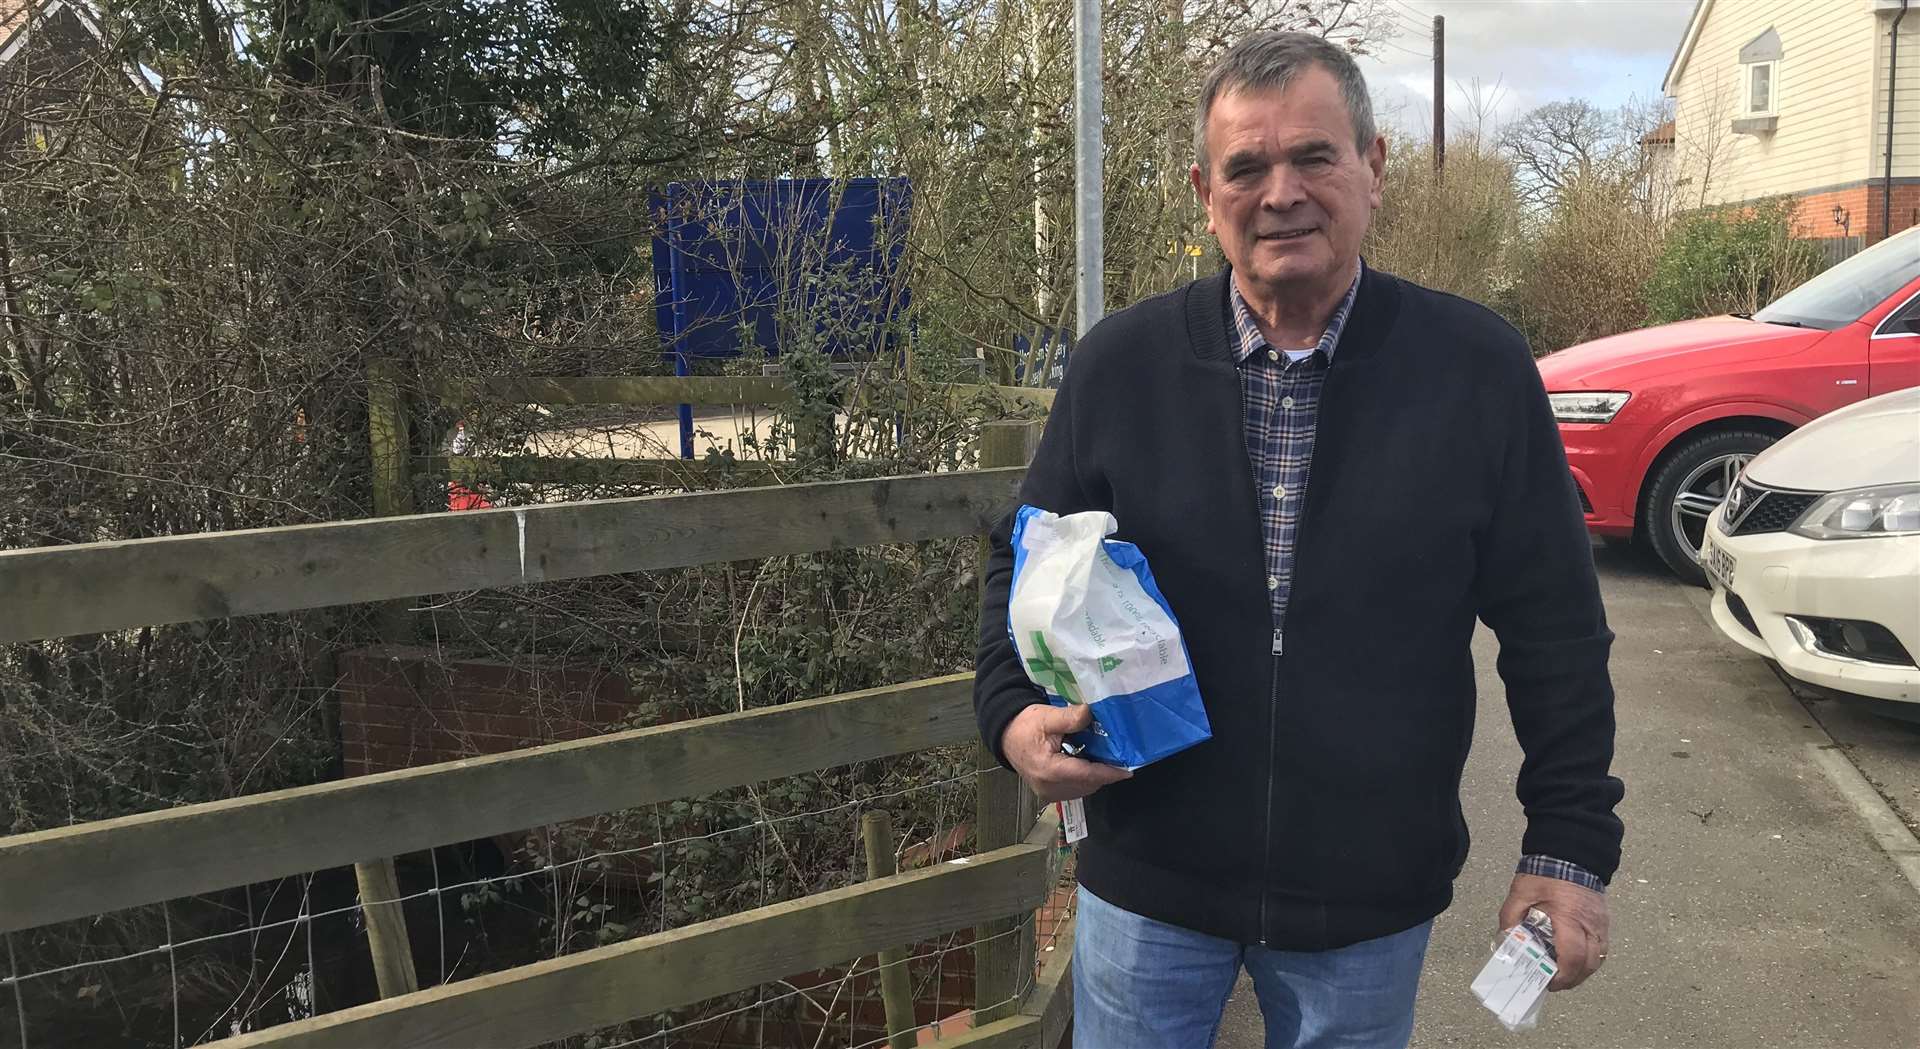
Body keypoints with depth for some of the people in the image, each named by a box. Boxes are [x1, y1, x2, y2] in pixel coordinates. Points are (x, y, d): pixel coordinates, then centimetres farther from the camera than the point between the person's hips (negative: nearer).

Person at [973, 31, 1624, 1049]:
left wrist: (1570, 846, -1)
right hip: (1147, 883, 1)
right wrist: (1014, 712, -11)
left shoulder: (1478, 369, -7)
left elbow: (1555, 630, -2)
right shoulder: (1119, 364, -4)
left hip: (1373, 902, 0)